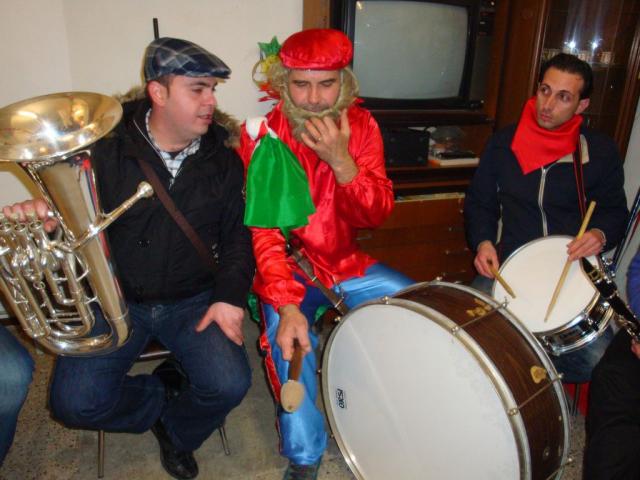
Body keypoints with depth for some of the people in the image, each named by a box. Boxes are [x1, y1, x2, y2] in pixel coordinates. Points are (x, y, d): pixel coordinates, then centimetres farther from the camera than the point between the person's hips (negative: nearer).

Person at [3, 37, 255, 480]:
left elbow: (237, 235, 3)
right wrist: (40, 212, -28)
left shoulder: (223, 159, 0)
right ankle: (163, 396, 18)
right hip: (115, 299, 0)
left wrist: (230, 295, -10)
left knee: (230, 385, -18)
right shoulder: (105, 149, -7)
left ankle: (177, 433, 18)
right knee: (75, 403, -14)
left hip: (193, 300, 1)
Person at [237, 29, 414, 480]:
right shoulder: (263, 135, -13)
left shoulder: (361, 126, -4)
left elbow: (377, 214, -10)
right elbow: (264, 230, -19)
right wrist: (287, 305, -33)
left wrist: (341, 159, -27)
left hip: (347, 263, 4)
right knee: (289, 340, -29)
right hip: (289, 267, -3)